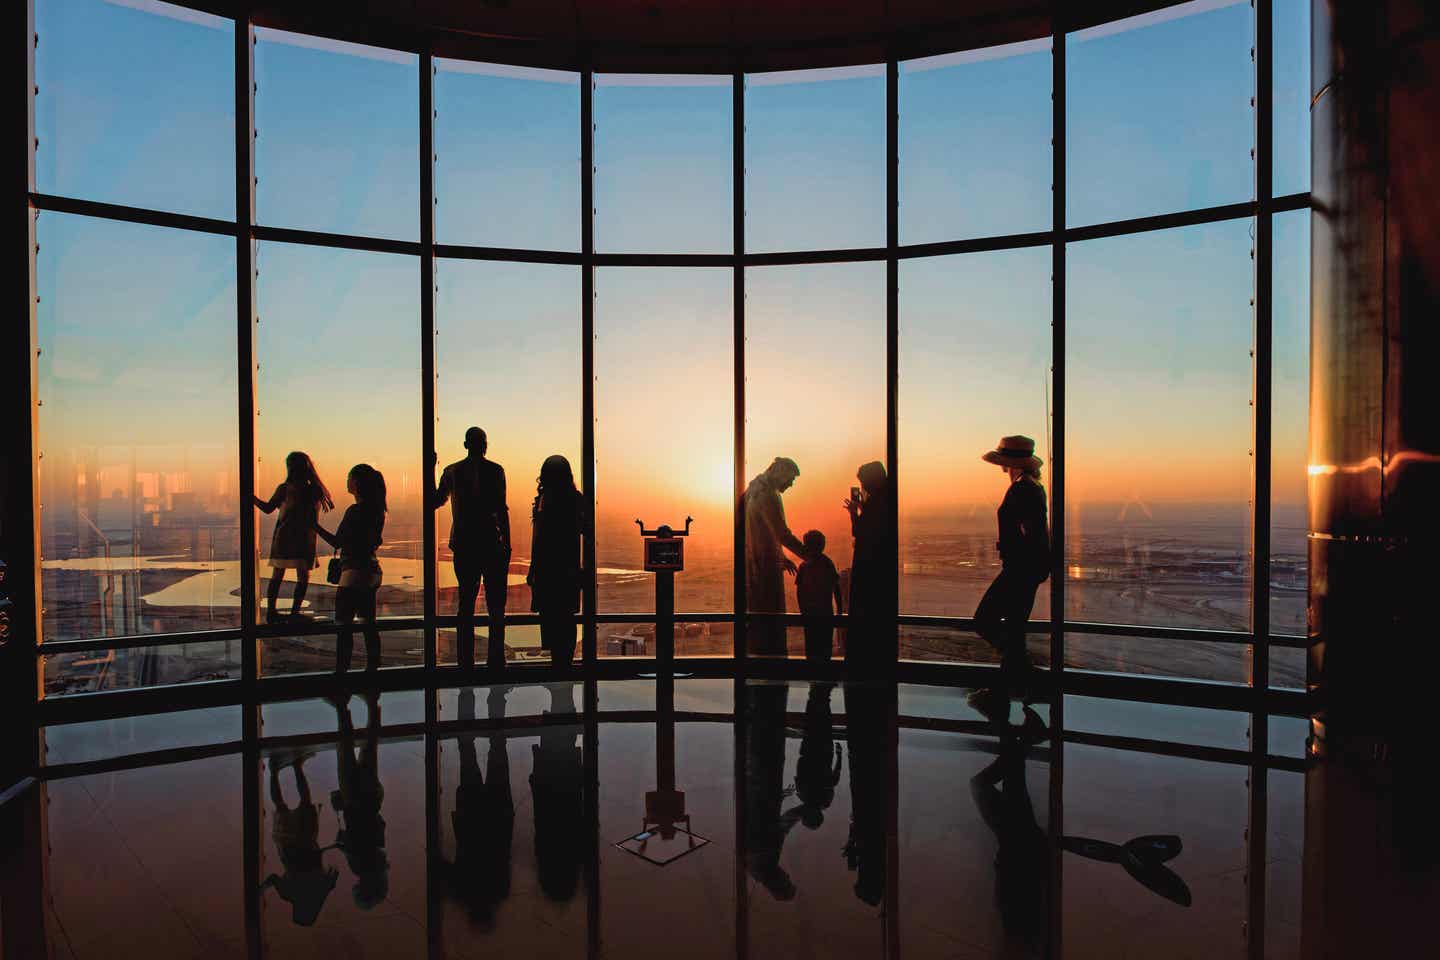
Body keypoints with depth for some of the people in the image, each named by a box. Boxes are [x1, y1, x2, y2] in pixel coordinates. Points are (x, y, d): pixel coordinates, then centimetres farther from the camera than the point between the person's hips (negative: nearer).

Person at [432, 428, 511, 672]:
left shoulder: (451, 471, 5)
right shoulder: (494, 470, -6)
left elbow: (434, 502, 16)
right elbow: (501, 509, -11)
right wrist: (507, 544, -6)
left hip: (463, 545, 4)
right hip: (491, 544, -3)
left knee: (465, 603, 10)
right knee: (495, 606, 5)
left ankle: (465, 662, 12)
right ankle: (495, 660, 4)